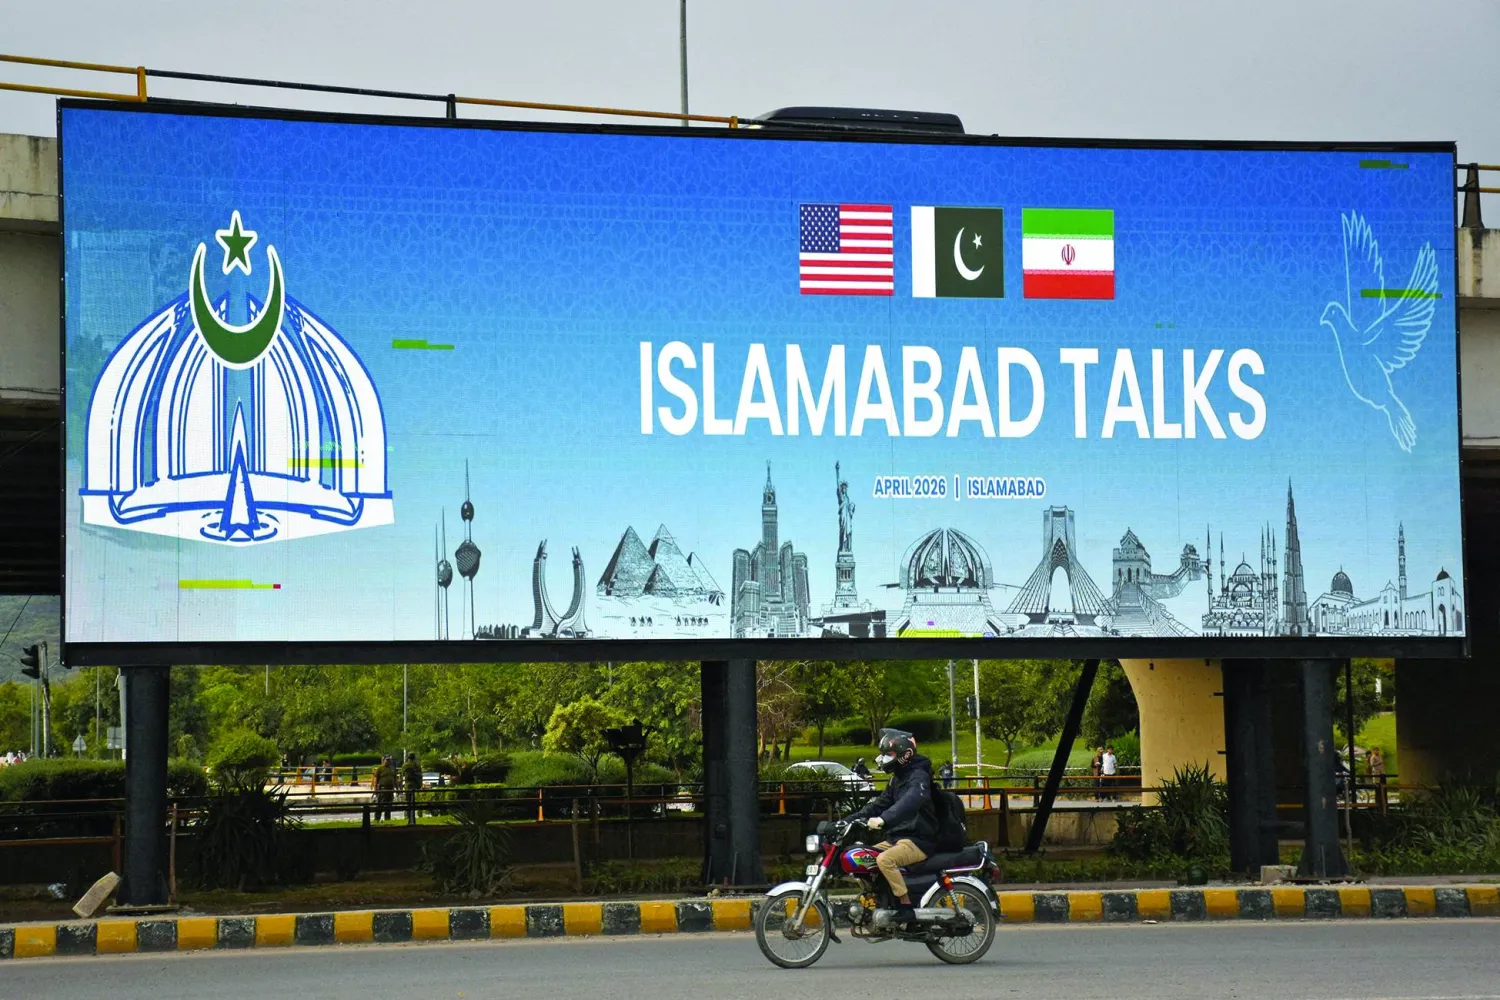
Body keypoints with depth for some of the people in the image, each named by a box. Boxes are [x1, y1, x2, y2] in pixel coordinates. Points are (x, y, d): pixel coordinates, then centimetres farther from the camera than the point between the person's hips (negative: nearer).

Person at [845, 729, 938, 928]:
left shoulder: (919, 776, -14)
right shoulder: (897, 778, 18)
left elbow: (909, 802, -33)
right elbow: (880, 803, 19)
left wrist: (883, 819, -47)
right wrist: (851, 819, 6)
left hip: (919, 840, -10)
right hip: (897, 837, 10)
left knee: (884, 860, -32)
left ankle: (906, 908, -27)